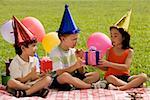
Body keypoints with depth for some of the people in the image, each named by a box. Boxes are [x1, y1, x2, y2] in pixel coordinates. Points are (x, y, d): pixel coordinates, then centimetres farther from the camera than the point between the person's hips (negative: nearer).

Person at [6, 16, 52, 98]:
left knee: (48, 79, -19)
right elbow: (19, 81, -13)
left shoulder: (35, 60, 7)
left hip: (31, 83, 4)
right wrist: (30, 75, -27)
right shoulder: (15, 62, -9)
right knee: (11, 82, -37)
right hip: (20, 85, -4)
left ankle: (25, 93, -28)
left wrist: (41, 75, -18)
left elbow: (34, 78, 3)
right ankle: (38, 89, -28)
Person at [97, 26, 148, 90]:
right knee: (110, 78, -39)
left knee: (144, 76, -25)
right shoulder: (109, 51, 4)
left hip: (124, 77, 1)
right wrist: (98, 65, -12)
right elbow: (106, 68, 9)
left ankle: (120, 88, -37)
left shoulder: (129, 51, -1)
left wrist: (109, 64, -23)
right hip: (112, 76, -1)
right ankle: (134, 85, -28)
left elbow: (126, 67, -15)